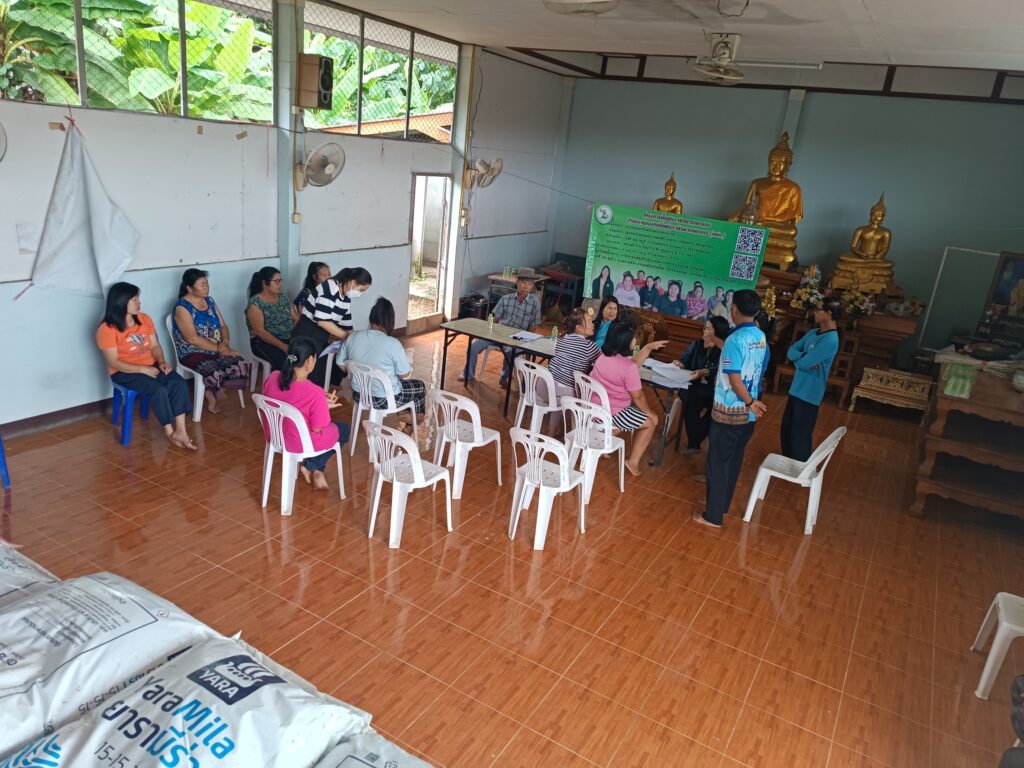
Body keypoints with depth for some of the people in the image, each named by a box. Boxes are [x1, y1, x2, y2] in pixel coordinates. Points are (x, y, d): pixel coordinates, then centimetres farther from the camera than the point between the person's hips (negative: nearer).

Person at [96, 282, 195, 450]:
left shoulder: (145, 319, 5)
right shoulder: (107, 329, -13)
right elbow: (113, 363, -15)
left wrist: (162, 362, -11)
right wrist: (143, 369, -24)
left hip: (151, 366, 6)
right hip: (124, 372, -5)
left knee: (180, 384, -22)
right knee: (159, 390, -31)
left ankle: (180, 431, -23)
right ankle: (170, 433, -15)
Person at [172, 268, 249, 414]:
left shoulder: (209, 301, 10)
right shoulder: (182, 307, -11)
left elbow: (223, 325, 12)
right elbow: (192, 338, -18)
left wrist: (225, 342, -10)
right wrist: (219, 348, -20)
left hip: (216, 350, 6)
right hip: (192, 353, -6)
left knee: (242, 366, -23)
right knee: (215, 373, -36)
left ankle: (212, 392, 1)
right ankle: (211, 394, 1)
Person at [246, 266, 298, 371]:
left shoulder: (282, 296, 11)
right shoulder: (255, 303, -8)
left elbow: (296, 318, 8)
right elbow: (260, 331, -15)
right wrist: (283, 346, -24)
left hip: (289, 339, 6)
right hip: (264, 342, -6)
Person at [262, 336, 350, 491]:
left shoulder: (272, 378, -15)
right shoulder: (315, 393, -33)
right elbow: (317, 428, -21)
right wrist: (325, 406, -5)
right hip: (301, 443, -6)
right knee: (344, 429, 22)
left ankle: (314, 468, 25)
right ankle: (312, 467, 15)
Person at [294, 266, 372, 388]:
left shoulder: (346, 297, 7)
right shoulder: (329, 288, -21)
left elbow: (346, 324, 13)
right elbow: (322, 320, -27)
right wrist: (345, 336, -20)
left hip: (323, 335, 9)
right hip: (308, 334, -9)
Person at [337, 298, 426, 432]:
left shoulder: (352, 337, -9)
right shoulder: (393, 344, -24)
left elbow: (340, 363, 4)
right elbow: (405, 374, -13)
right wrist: (409, 369, 10)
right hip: (384, 399, -6)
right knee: (420, 387, 23)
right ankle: (411, 425, 43)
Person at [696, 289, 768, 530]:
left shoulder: (735, 339, -19)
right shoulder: (762, 338, 5)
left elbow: (735, 380, -22)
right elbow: (760, 374, 12)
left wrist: (749, 403, -10)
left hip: (729, 411, -8)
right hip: (749, 412, 8)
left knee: (718, 462, 2)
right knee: (734, 460, 19)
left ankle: (713, 515, 9)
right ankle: (723, 504, 33)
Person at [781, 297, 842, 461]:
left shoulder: (830, 340, -22)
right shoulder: (813, 332, 7)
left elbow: (803, 363, -24)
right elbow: (791, 351, 3)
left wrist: (799, 357, -3)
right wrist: (804, 357, -16)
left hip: (809, 393, -9)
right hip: (796, 388, 9)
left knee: (800, 434, 3)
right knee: (787, 427, 21)